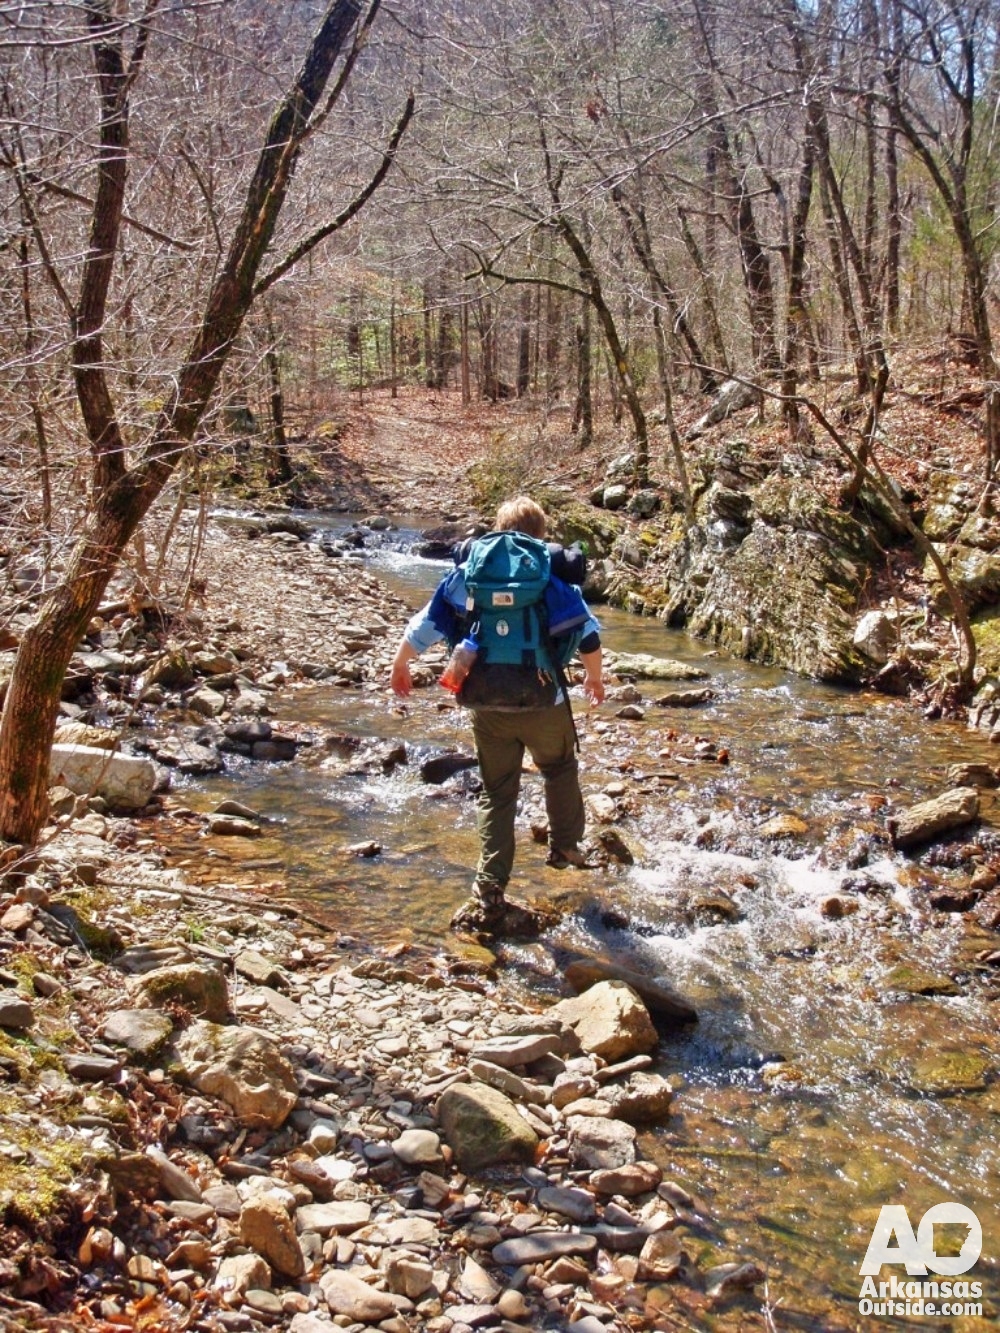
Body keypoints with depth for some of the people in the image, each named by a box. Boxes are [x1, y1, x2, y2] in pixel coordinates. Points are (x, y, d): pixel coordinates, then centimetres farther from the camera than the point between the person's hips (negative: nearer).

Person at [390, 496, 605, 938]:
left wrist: (400, 667, 23)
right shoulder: (552, 576, -2)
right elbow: (588, 636, 0)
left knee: (496, 793, 12)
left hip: (487, 706, 2)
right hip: (542, 703, -2)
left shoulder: (465, 574, 4)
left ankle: (489, 895, 8)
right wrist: (594, 677, 19)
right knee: (560, 769, 27)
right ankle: (565, 847, 39)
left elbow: (423, 627, 6)